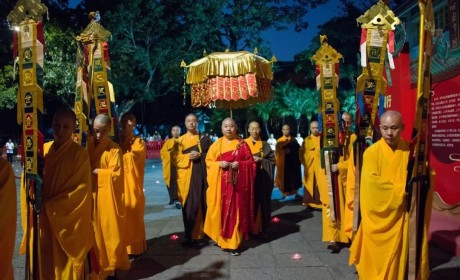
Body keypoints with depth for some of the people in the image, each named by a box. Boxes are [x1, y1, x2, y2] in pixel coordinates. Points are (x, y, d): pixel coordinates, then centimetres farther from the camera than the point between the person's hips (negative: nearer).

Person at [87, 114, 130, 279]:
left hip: (107, 197, -4)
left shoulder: (114, 150, -8)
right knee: (92, 233, 10)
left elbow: (115, 174, -14)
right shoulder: (87, 145, 4)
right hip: (89, 195, 4)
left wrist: (94, 171, -14)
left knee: (108, 233, 4)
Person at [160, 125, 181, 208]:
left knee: (178, 181, -12)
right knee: (171, 181, 3)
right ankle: (173, 198, 18)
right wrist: (170, 153, -9)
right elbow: (162, 151, 5)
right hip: (170, 164, 2)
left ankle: (177, 200, -13)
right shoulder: (168, 142, 14)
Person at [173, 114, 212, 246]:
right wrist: (188, 157, -14)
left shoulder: (205, 139, 10)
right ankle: (190, 236, 6)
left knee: (205, 204, 2)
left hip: (203, 175, 0)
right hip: (187, 177, 0)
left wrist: (200, 155, -11)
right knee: (189, 206, -2)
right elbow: (176, 158, 2)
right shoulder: (180, 140, 10)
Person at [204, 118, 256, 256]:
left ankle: (233, 243, 10)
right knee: (219, 210, 3)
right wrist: (219, 164, -13)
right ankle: (220, 238, 21)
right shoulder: (216, 144, 6)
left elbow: (251, 162, 3)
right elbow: (208, 161, 6)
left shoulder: (242, 144, 4)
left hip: (237, 184, -1)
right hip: (220, 184, 1)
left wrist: (240, 164, -15)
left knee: (235, 211, 1)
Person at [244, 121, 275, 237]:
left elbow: (272, 160, 4)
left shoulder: (265, 145, 10)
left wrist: (261, 160, -13)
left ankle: (261, 228, 12)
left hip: (262, 178, 1)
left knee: (262, 202, 1)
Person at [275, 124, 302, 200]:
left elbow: (298, 149, 0)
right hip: (283, 162, -1)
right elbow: (277, 151, -3)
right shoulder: (279, 141, 7)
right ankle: (285, 194, 3)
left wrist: (291, 150, -16)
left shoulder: (293, 140, 9)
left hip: (293, 162, 1)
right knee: (284, 177, -4)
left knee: (294, 176, 3)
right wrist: (284, 151, -19)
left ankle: (295, 192, 14)